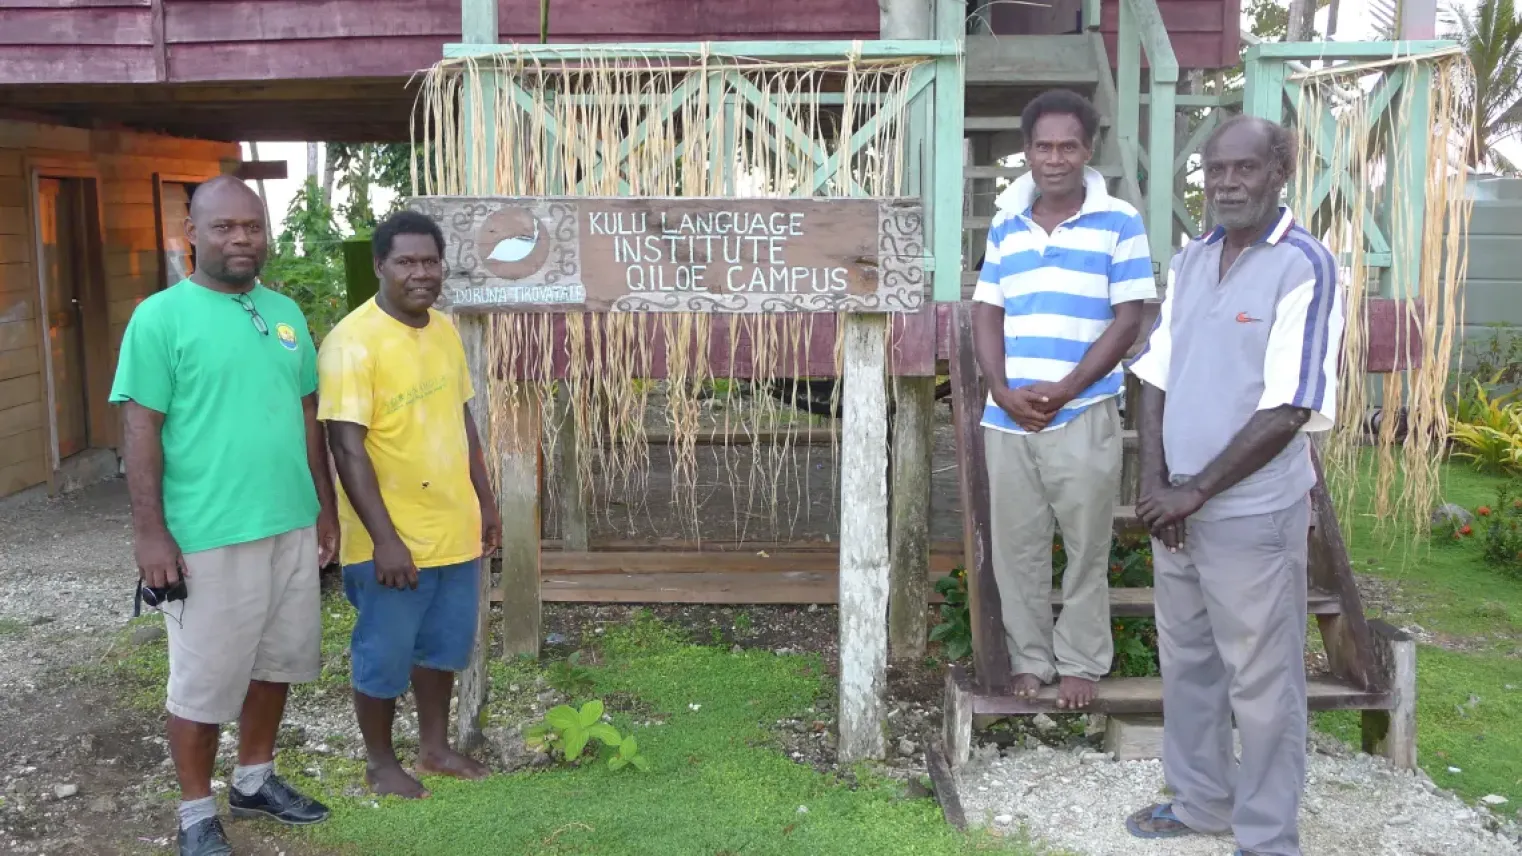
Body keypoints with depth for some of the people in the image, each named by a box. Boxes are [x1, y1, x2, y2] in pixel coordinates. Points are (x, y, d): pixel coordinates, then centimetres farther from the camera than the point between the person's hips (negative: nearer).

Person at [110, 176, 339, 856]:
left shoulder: (285, 313, 9)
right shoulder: (160, 317, -8)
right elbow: (141, 430, -10)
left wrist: (325, 506, 14)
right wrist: (150, 531, -14)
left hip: (291, 526, 6)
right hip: (208, 537, -6)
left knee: (274, 662, 17)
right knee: (204, 682, 5)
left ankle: (254, 781, 37)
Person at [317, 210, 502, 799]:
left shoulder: (445, 330, 6)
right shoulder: (352, 341, -18)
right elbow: (348, 448, -21)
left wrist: (485, 501, 15)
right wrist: (385, 538, -24)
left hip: (454, 529, 7)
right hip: (392, 540, -7)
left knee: (443, 645, 19)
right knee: (384, 656, 9)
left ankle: (435, 747, 37)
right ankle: (380, 762, 28)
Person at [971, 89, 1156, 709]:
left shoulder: (1119, 223, -1)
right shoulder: (1005, 225, 10)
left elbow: (1127, 321, -6)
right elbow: (986, 314, 8)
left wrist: (1064, 391, -14)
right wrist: (1003, 391, -7)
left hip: (1084, 418, -3)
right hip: (1008, 419, 3)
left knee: (1087, 547, 6)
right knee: (1016, 547, 9)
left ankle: (1081, 663, 21)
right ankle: (1031, 660, 23)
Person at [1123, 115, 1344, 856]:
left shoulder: (1305, 267, -13)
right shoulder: (1188, 262, 7)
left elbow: (1289, 408, -18)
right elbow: (1157, 378, 9)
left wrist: (1196, 492, -14)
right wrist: (1155, 483, -4)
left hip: (1252, 514, -6)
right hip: (1178, 508, 6)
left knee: (1261, 682, 6)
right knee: (1187, 662, 18)